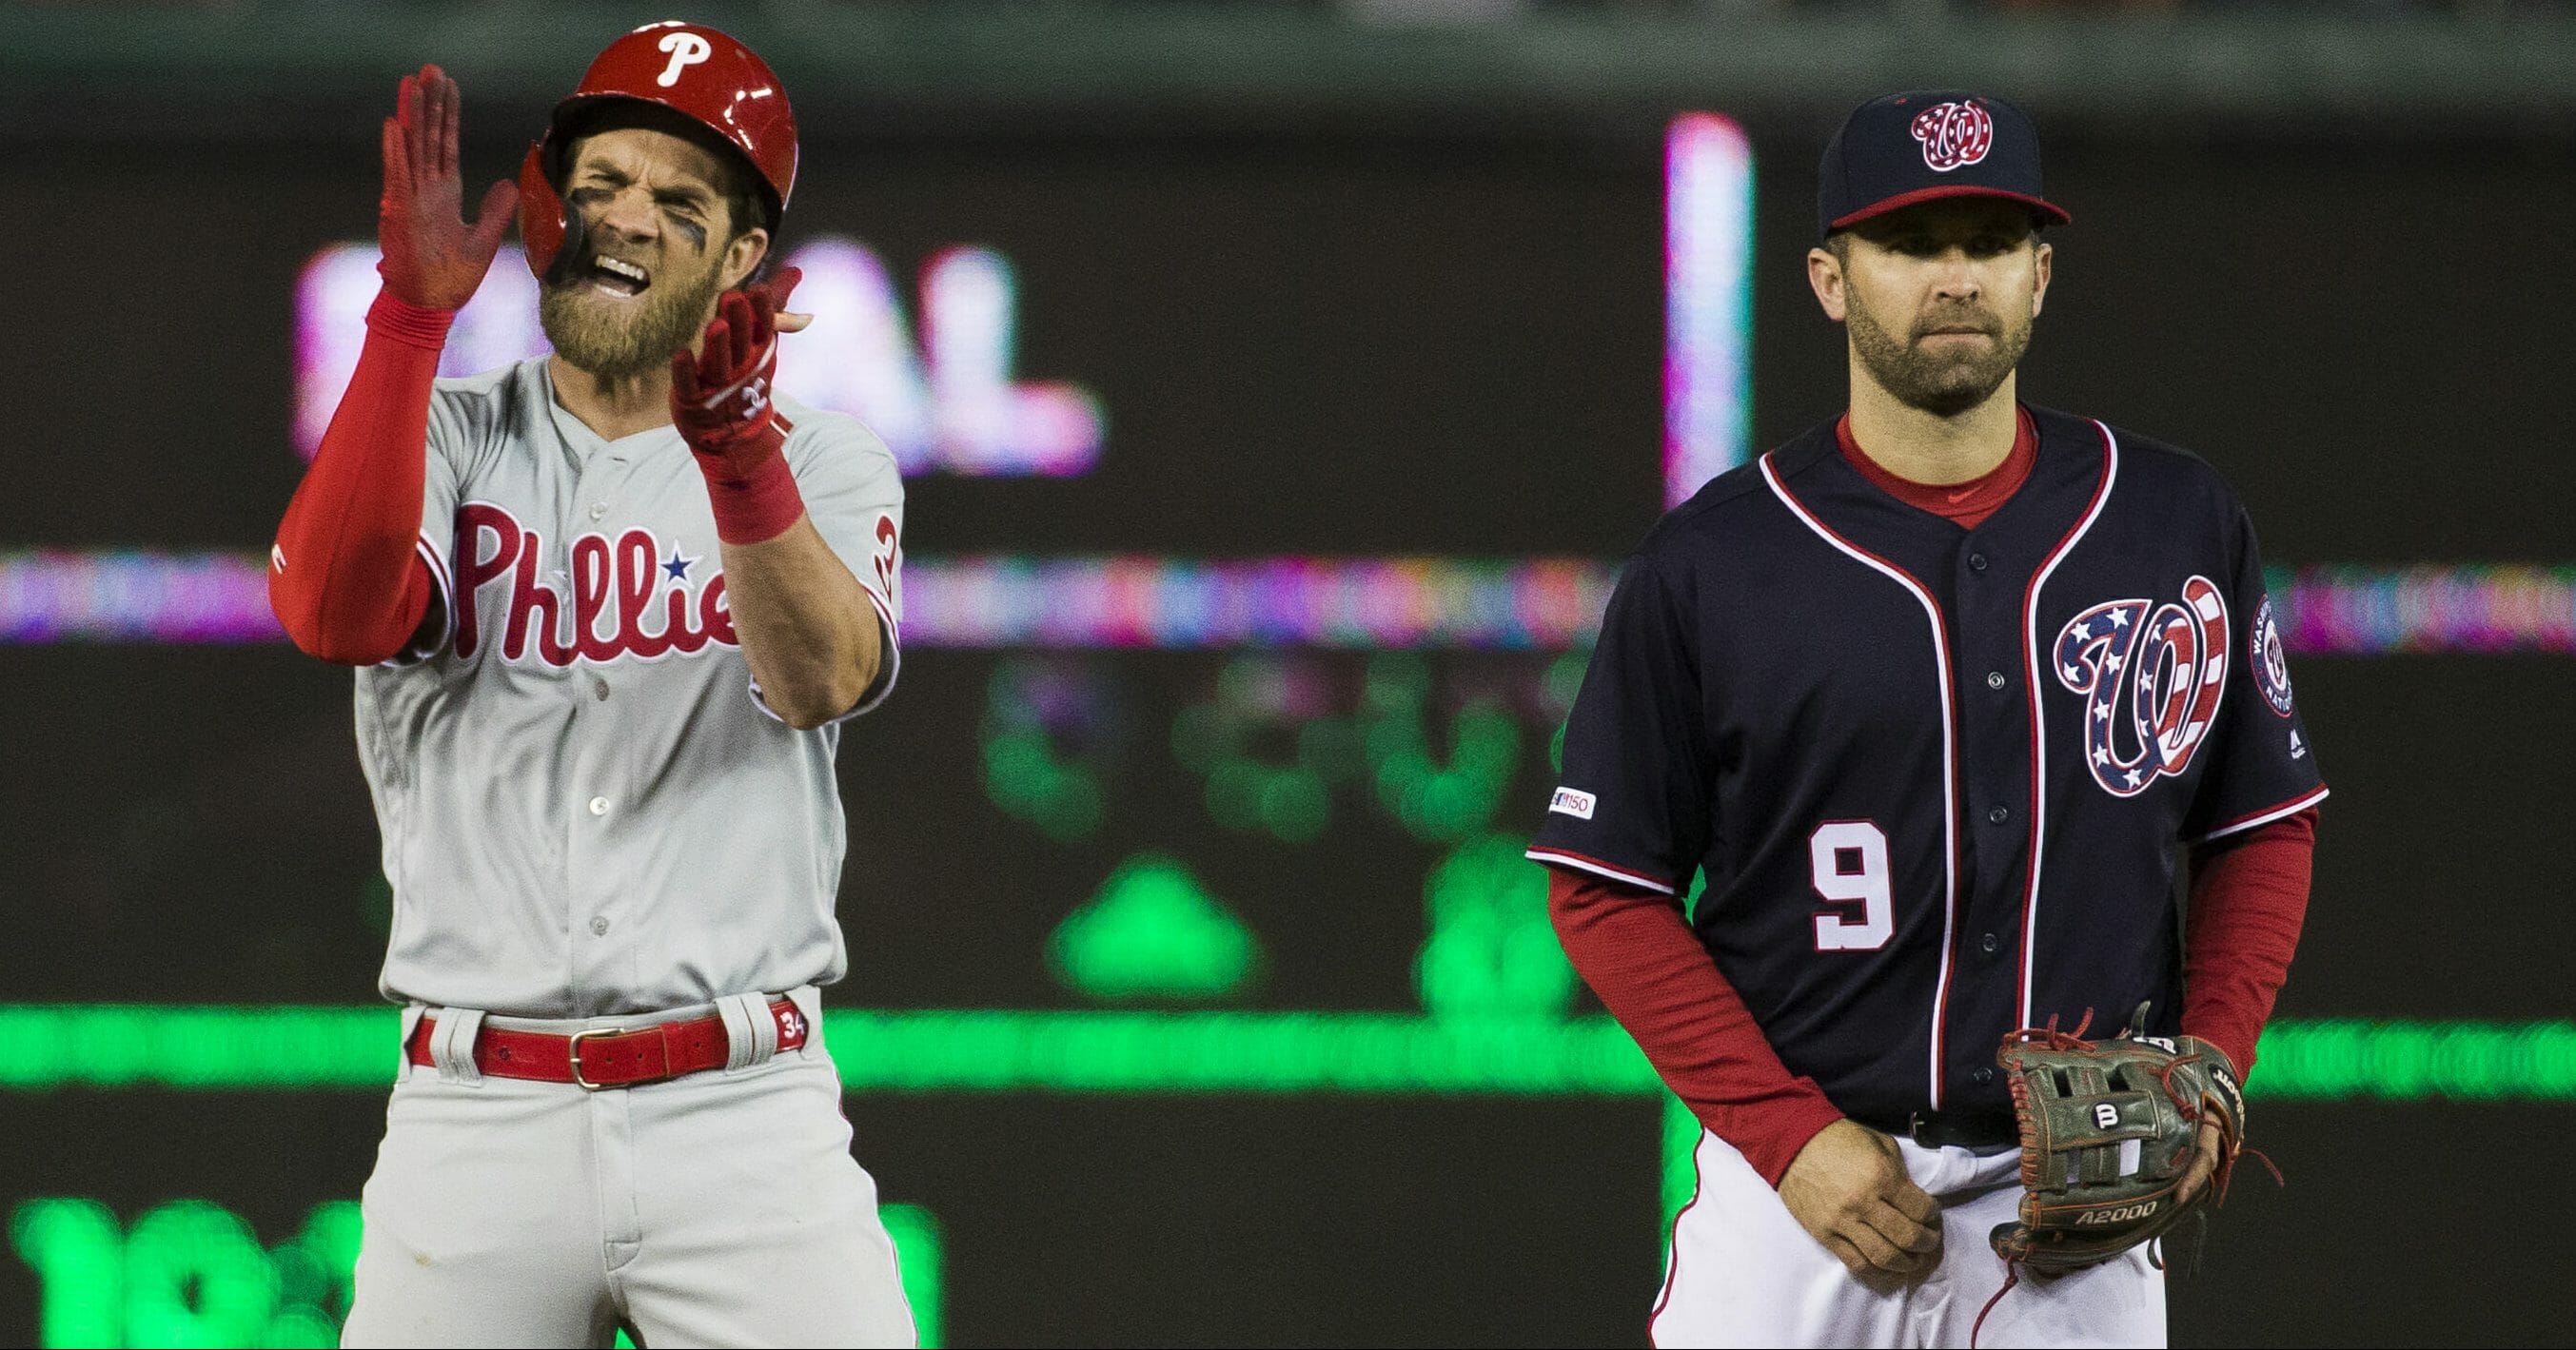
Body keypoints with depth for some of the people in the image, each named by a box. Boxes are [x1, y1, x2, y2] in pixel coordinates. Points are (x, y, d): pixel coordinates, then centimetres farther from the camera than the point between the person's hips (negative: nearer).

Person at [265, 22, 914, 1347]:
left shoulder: (820, 460, 9)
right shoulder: (446, 442, 9)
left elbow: (821, 677, -12)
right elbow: (331, 610, -13)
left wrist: (732, 442, -29)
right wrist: (414, 307, -19)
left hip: (747, 1118, 0)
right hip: (475, 1124, 0)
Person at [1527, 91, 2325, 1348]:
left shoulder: (2181, 525, 6)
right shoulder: (1709, 564, -2)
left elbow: (2267, 826, 13)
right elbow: (1605, 892, -1)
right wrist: (1788, 1134, -11)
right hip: (1798, 1191, -2)